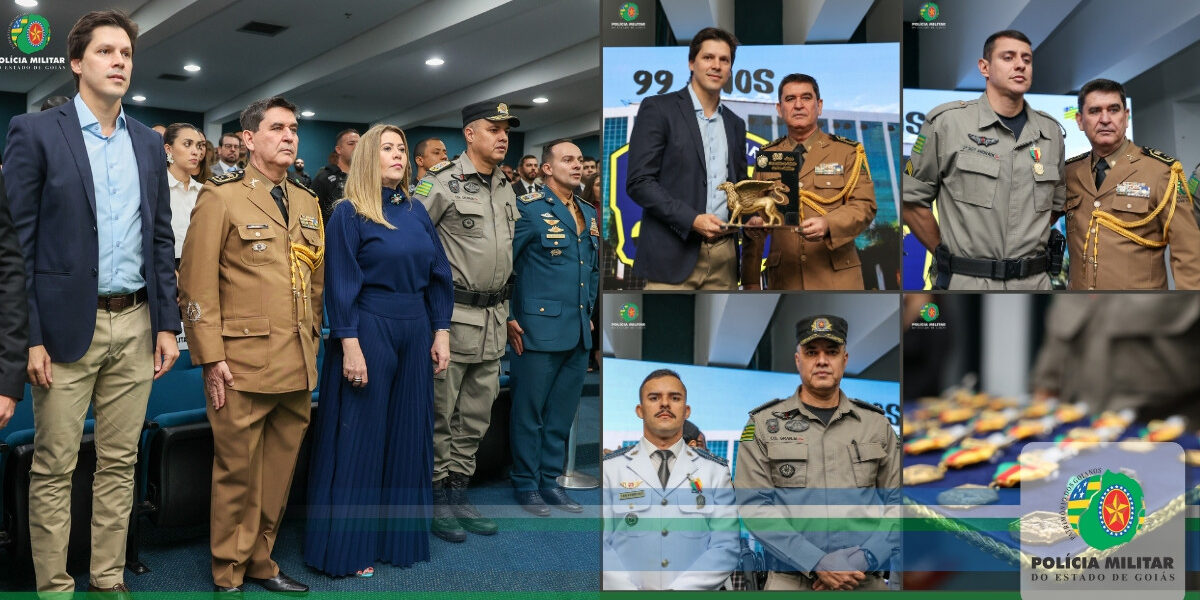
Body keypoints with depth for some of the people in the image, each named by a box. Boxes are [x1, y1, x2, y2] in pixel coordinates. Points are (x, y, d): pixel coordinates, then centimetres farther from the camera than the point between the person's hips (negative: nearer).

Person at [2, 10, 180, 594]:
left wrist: (166, 323, 7)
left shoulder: (148, 143, 12)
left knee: (120, 463, 11)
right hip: (67, 323, -4)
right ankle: (53, 586, 16)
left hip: (134, 324, 4)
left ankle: (110, 580, 22)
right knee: (54, 467, 4)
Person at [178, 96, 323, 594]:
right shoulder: (221, 198, -2)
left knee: (280, 473, 12)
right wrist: (211, 358, -11)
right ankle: (229, 577, 19)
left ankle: (260, 562, 28)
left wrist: (312, 343, 14)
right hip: (244, 365, -5)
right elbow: (196, 283, -7)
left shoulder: (307, 202, 16)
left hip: (298, 366, 6)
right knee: (238, 473, 4)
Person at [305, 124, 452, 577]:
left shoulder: (415, 211, 10)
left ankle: (398, 536, 24)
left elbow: (438, 275, 12)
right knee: (360, 437, 1)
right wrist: (350, 346, -16)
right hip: (368, 332, -6)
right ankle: (350, 546, 13)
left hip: (415, 333, 6)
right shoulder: (348, 214, -5)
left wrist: (441, 331, 6)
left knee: (407, 434, 11)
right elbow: (340, 284, -10)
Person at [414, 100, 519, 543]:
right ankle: (436, 500, 14)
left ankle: (458, 494, 25)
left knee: (476, 416, 13)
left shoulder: (506, 190, 14)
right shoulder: (442, 182, -8)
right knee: (440, 414, 2)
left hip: (493, 322, 7)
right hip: (452, 317, -7)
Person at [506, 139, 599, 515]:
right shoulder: (529, 208, -6)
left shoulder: (589, 213, 14)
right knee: (529, 411, 4)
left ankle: (550, 480, 24)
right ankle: (526, 485, 16)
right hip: (539, 329, -6)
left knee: (562, 413, 12)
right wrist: (509, 318, -9)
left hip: (579, 334, 7)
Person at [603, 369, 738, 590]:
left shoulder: (716, 470, 9)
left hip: (693, 591, 1)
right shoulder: (610, 468, 7)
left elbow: (726, 547, 2)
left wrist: (678, 590, -9)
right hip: (627, 589, 0)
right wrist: (631, 591, -12)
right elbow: (601, 545, 2)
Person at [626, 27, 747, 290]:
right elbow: (639, 182, -8)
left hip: (723, 255, 5)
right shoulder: (658, 108, -1)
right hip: (673, 254, -5)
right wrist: (692, 219, -17)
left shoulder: (735, 124, 16)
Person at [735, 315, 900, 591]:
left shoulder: (877, 424, 9)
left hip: (866, 582, 2)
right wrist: (816, 563, -14)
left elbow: (898, 502, 5)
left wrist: (866, 558, -11)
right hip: (791, 581, -1)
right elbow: (754, 504, -6)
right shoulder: (763, 424, 2)